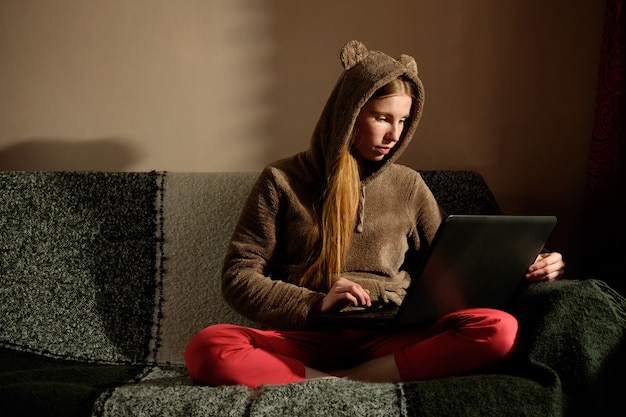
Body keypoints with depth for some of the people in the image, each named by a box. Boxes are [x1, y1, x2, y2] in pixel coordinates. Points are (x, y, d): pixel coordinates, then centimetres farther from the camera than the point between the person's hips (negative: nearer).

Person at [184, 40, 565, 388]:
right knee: (208, 348, -30)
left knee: (500, 329, -25)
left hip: (389, 339, 3)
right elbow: (239, 277, 1)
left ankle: (335, 380, -22)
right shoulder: (282, 181, 4)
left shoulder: (407, 186, 13)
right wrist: (313, 304, -16)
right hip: (306, 337, -2)